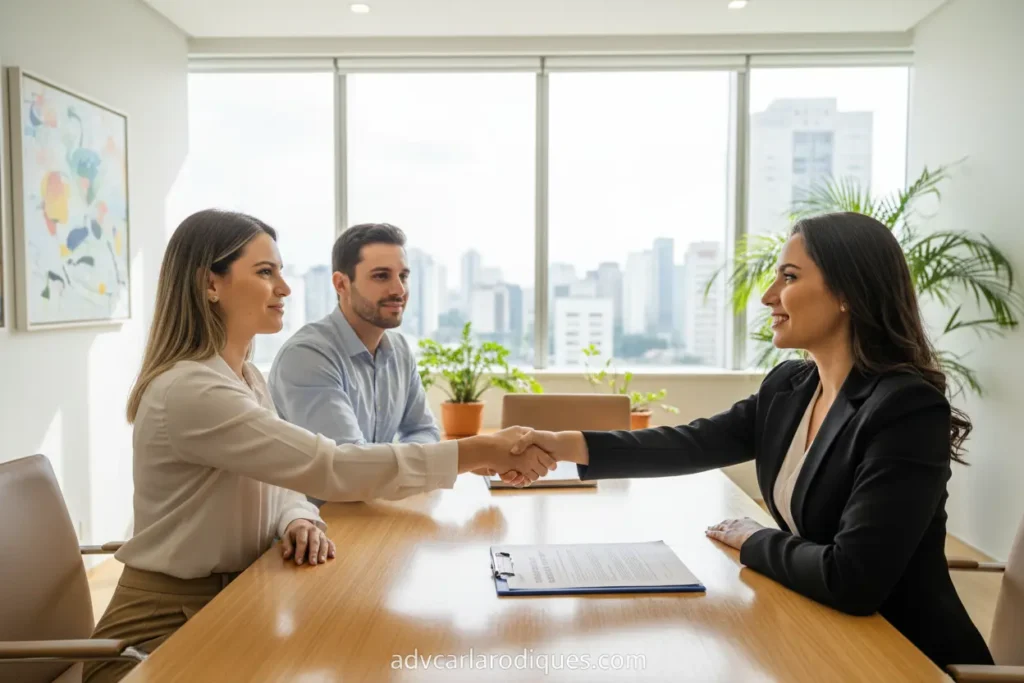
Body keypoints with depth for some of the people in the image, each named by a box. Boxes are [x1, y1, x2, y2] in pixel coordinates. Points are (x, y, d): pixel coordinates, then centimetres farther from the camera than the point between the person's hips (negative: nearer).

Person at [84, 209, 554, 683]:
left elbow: (283, 482, 8)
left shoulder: (246, 378, 5)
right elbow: (328, 468, -31)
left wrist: (298, 522, -17)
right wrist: (480, 452, -29)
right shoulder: (188, 391, -25)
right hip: (166, 624, -7)